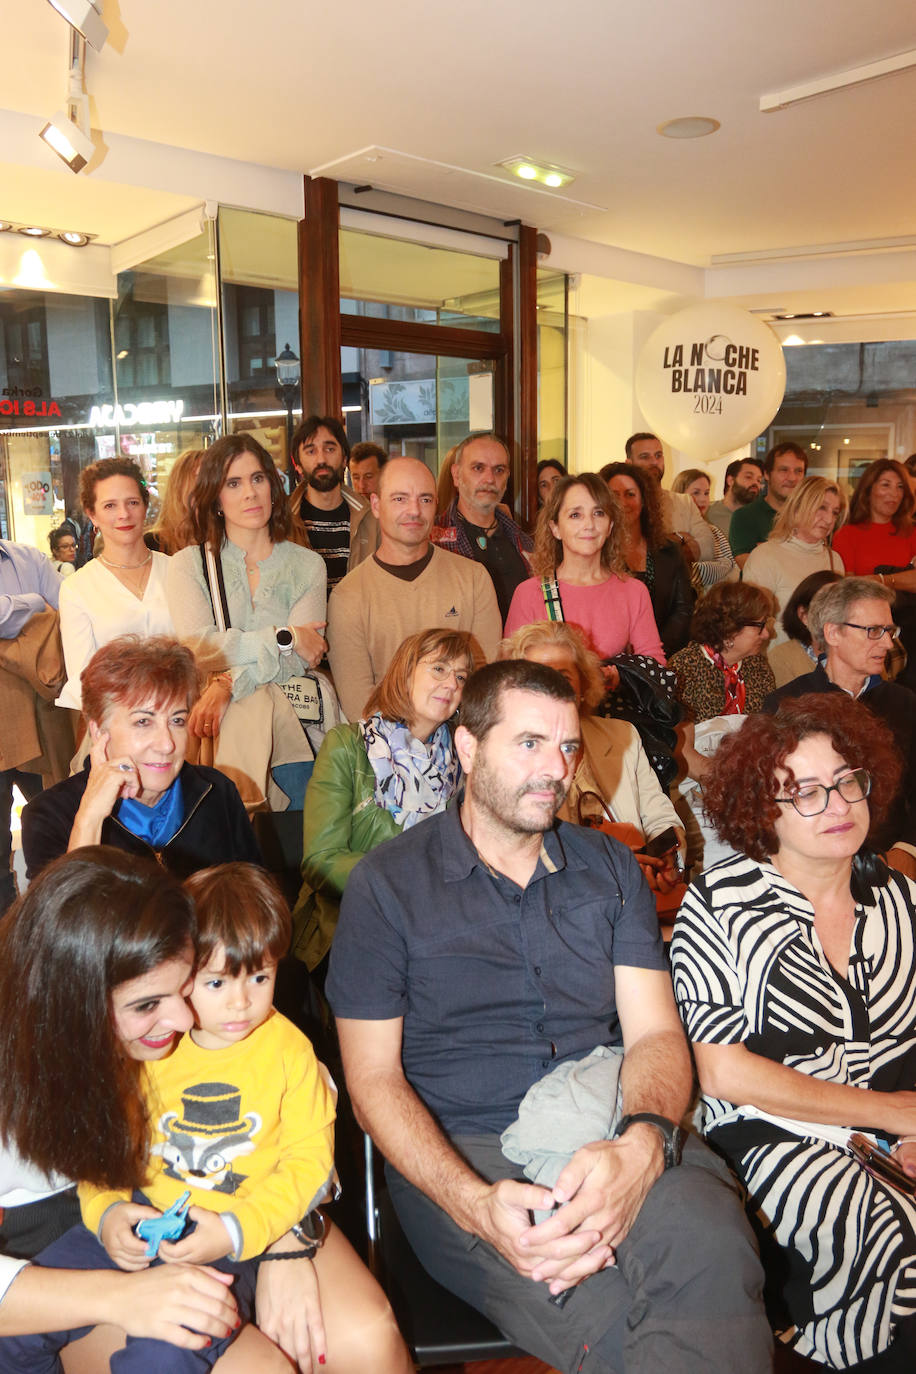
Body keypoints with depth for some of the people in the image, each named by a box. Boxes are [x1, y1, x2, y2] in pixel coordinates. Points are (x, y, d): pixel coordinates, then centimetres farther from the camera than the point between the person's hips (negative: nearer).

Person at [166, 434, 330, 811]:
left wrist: (230, 682, -22)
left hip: (295, 719, 1)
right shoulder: (188, 564, 8)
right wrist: (284, 637, -12)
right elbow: (197, 648, -10)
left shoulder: (307, 565, 10)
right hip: (223, 724, -1)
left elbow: (298, 660, -5)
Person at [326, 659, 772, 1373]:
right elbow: (374, 1076, -1)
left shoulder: (610, 867, 13)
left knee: (710, 1240, -31)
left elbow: (655, 1032, 5)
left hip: (613, 1135, 4)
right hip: (461, 1151, -3)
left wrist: (642, 1142, -19)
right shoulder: (388, 883, 2)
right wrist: (472, 1201, -19)